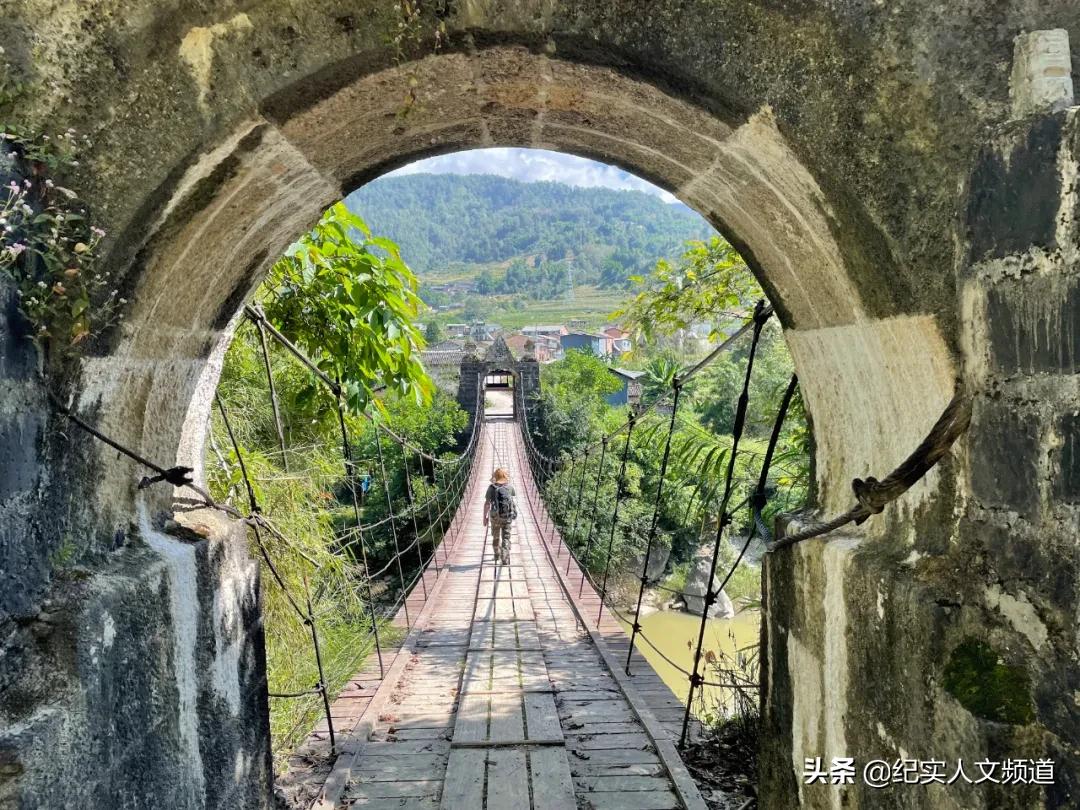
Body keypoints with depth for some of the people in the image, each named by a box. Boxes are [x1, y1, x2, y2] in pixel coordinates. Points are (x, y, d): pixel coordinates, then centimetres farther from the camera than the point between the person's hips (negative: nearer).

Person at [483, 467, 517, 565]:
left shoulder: (491, 487, -7)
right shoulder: (509, 487, -1)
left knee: (496, 537, 20)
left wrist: (485, 517, 0)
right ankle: (505, 560, -12)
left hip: (495, 516, 0)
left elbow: (487, 503, -9)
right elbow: (514, 495, 22)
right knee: (506, 538, 2)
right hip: (507, 516, 0)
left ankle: (497, 556, 37)